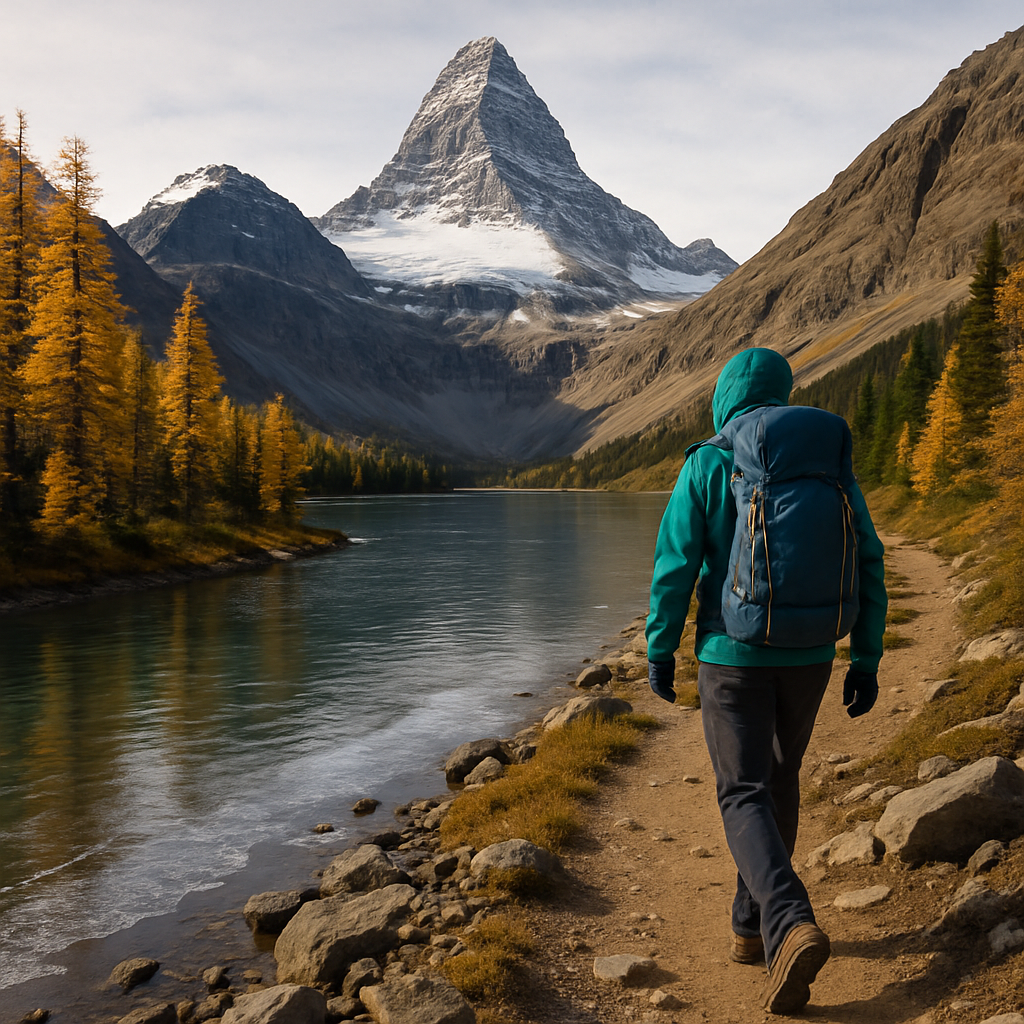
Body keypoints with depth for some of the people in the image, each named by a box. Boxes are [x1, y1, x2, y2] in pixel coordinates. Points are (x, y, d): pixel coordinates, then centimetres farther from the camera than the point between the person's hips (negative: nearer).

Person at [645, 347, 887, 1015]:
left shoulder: (707, 466, -8)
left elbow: (675, 568, -11)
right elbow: (867, 566, 0)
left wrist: (660, 651, 1)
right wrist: (868, 660, 6)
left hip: (733, 658, -4)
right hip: (808, 658, 4)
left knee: (745, 800, 1)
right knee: (778, 784, 21)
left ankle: (792, 928, -22)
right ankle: (752, 927, 29)